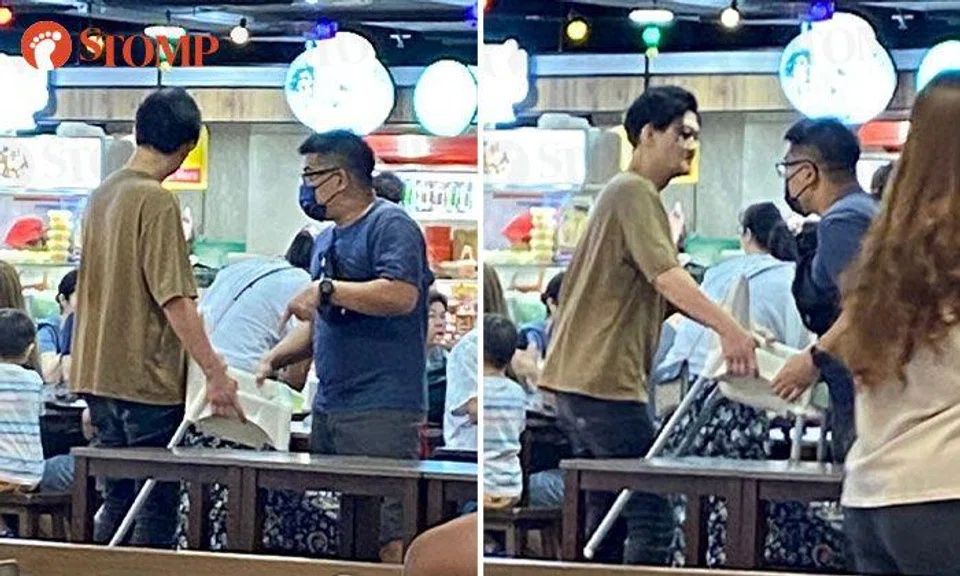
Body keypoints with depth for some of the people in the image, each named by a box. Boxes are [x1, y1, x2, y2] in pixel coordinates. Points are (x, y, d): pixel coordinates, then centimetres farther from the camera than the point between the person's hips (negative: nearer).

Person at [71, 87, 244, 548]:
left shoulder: (103, 194, 11)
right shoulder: (156, 201, -15)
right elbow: (175, 299, -20)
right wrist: (215, 371, -19)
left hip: (98, 374, 8)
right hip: (146, 380, -8)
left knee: (117, 502, 13)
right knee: (157, 510, -2)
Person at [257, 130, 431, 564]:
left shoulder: (391, 225, -8)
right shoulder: (326, 240, 21)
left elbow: (402, 295, -24)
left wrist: (326, 289, -17)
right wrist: (273, 359, 12)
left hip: (381, 410, -10)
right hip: (329, 406, 10)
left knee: (384, 529, -12)